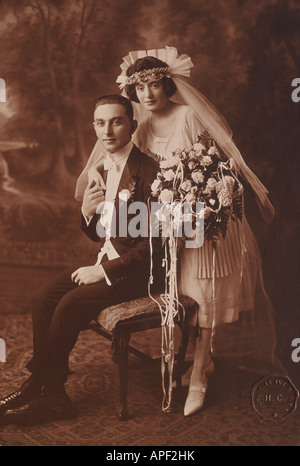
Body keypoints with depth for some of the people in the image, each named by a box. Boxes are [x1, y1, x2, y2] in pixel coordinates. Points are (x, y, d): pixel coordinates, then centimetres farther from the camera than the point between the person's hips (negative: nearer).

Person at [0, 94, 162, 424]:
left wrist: (104, 270, -18)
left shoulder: (148, 171, -14)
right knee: (43, 298, -8)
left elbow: (154, 241, -18)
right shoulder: (102, 172, 11)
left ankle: (39, 388, 1)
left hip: (137, 271, -8)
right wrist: (87, 211, -6)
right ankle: (51, 396, -1)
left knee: (70, 304, -21)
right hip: (105, 263, 8)